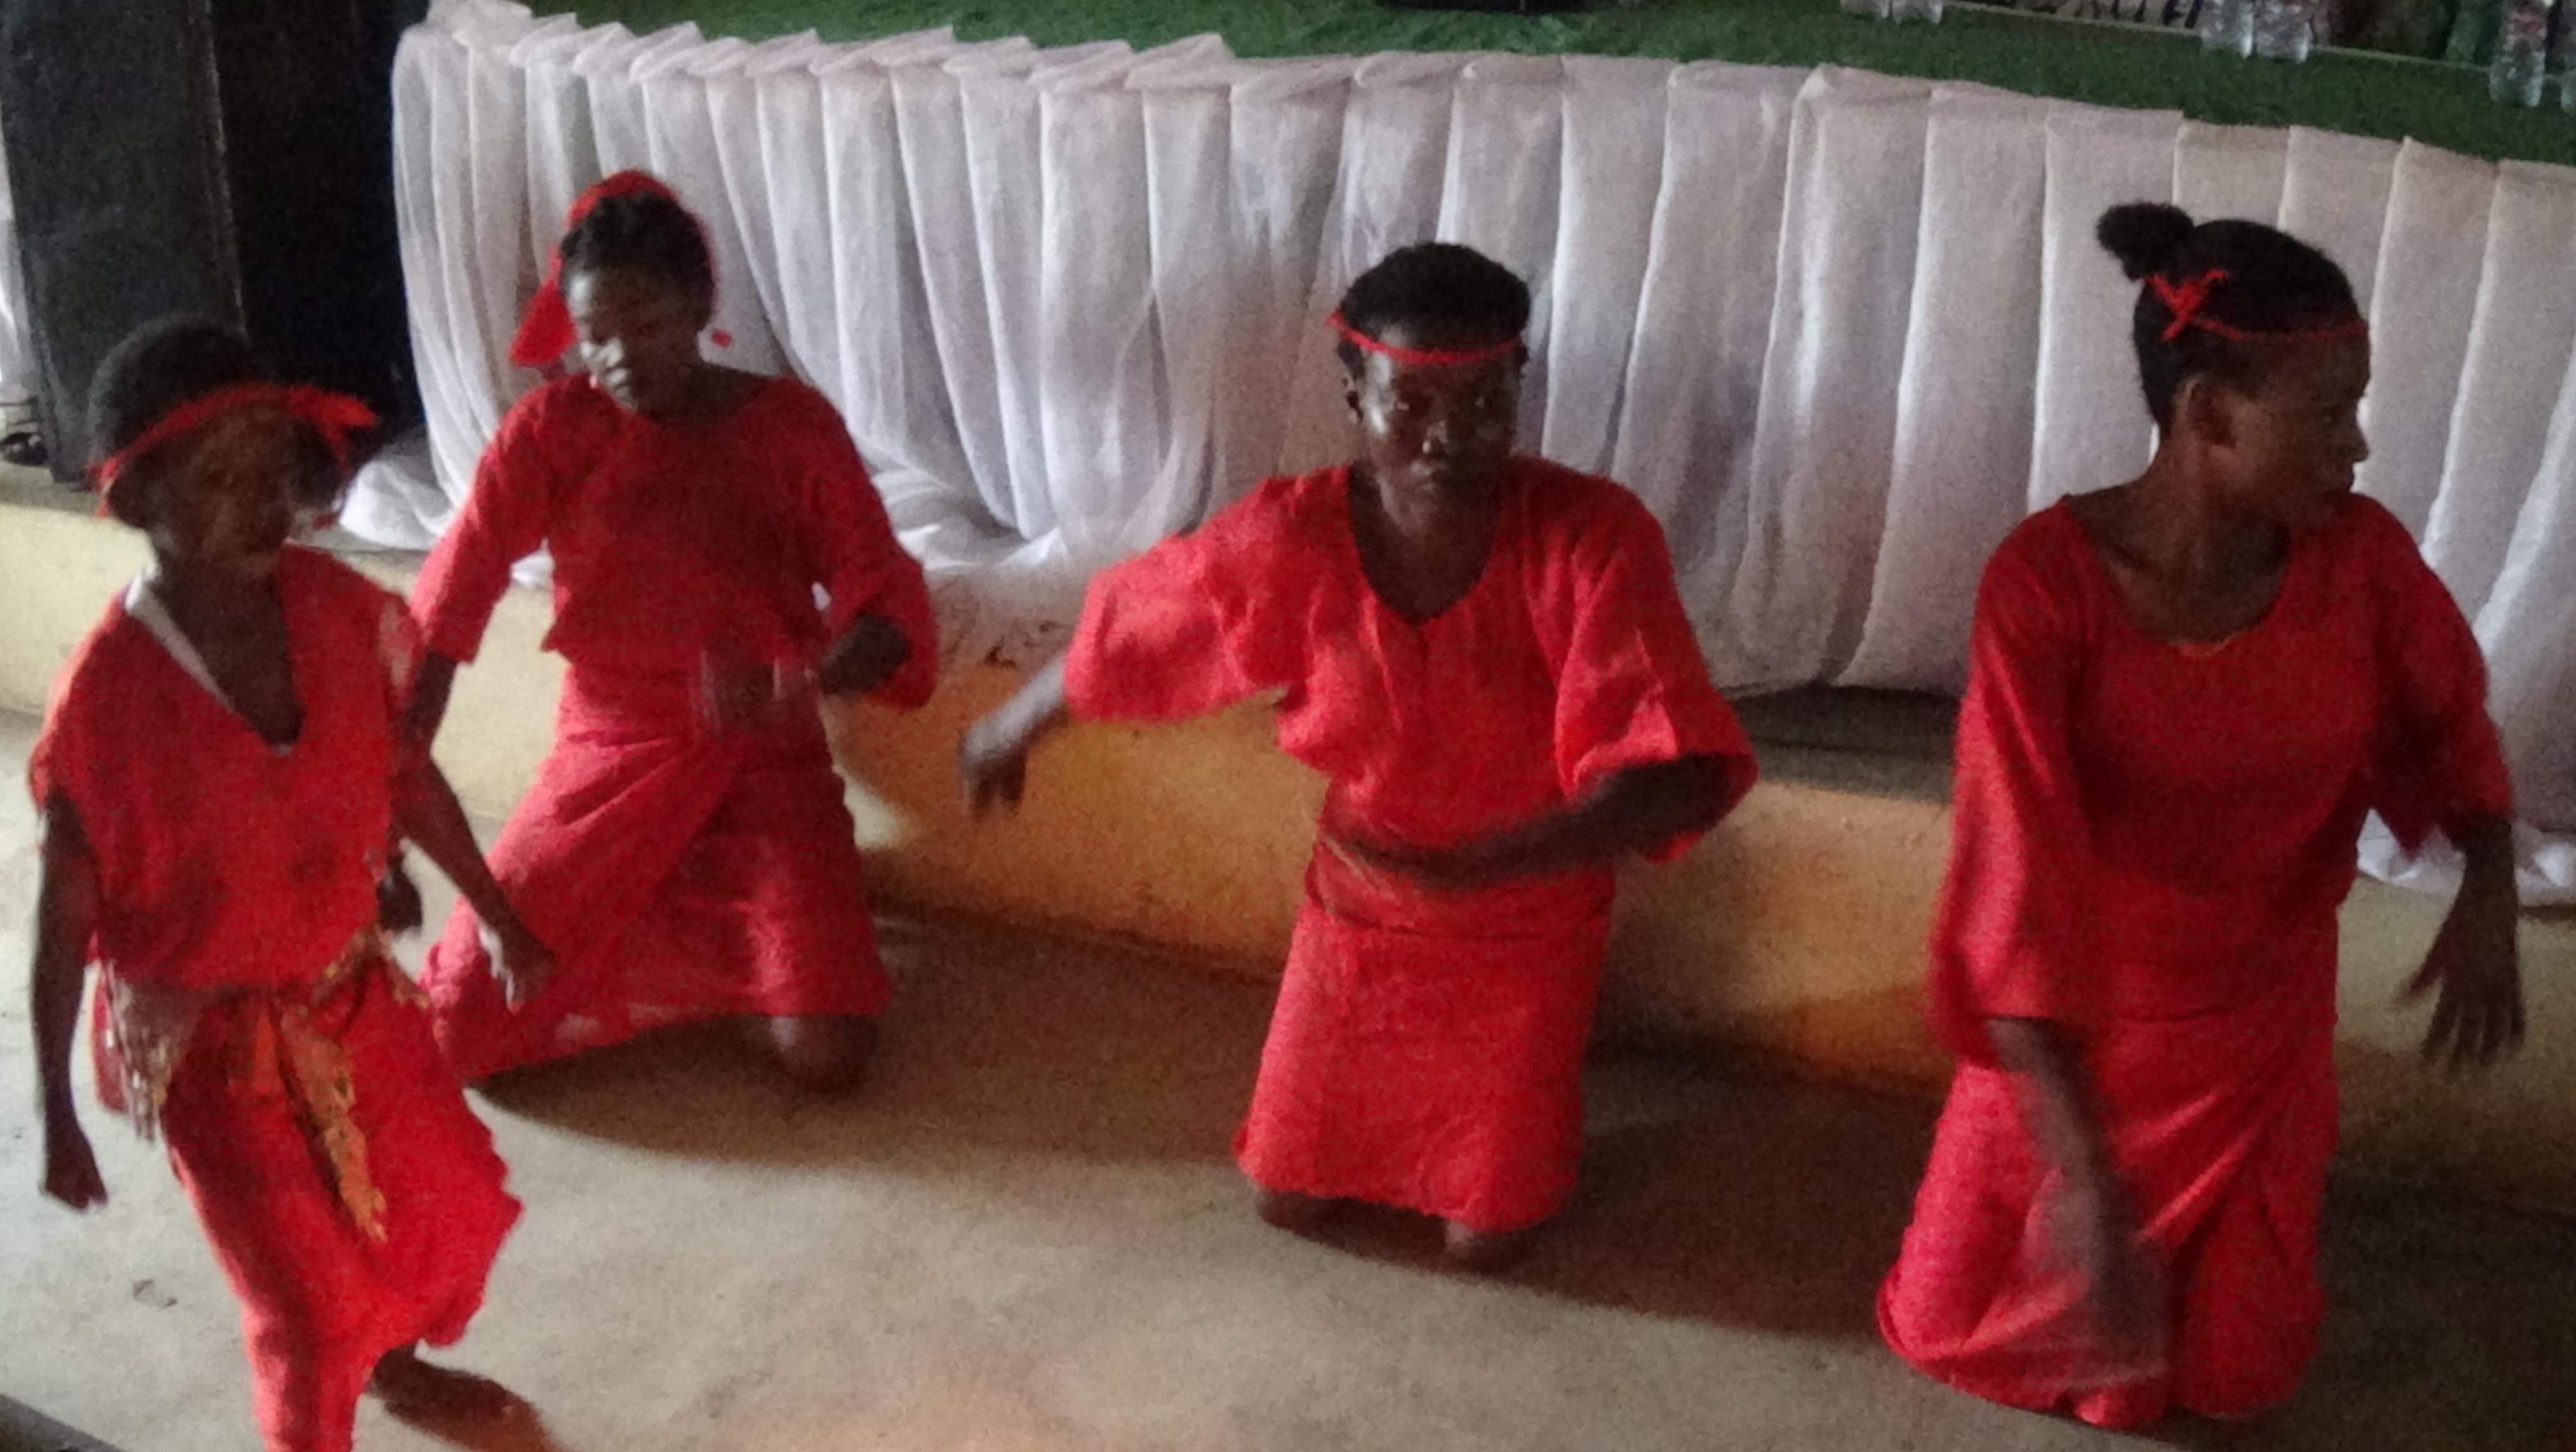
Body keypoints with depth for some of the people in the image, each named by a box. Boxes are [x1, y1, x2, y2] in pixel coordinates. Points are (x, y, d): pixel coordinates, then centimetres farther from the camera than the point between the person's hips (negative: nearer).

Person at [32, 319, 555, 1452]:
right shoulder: (110, 690, -26)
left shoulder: (335, 609, -13)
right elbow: (65, 917, -16)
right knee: (310, 1289, 5)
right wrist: (57, 1117, -9)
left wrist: (501, 919, 11)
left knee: (453, 1193, 20)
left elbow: (404, 776, 3)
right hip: (207, 1035, -5)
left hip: (351, 986, 5)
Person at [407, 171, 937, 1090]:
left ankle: (655, 931, 14)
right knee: (457, 1027, -11)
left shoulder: (792, 424, -6)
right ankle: (705, 936, 15)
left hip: (761, 760, -1)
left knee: (826, 1050, -18)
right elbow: (445, 603, -8)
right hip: (604, 757, 1)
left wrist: (799, 684, -35)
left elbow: (885, 602, -13)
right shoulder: (550, 429, -4)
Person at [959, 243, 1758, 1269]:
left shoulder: (1592, 540, -30)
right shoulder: (1288, 541, -23)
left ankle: (1525, 1116, 44)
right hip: (1358, 915, 2)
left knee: (1487, 1239, 11)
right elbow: (1126, 632, -4)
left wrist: (1488, 861, -52)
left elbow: (1683, 773, -37)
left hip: (1526, 931, -2)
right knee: (1287, 1197, 18)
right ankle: (1370, 1103, 49)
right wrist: (1011, 730, 13)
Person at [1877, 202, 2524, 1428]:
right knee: (1948, 1329, 14)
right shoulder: (2046, 579, -29)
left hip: (2259, 1031, 3)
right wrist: (2079, 1165, -42)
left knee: (2232, 1379, 15)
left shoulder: (2362, 559, -16)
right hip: (2075, 1035, -2)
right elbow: (2021, 869, -36)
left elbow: (2448, 720, 5)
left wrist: (2489, 891, -15)